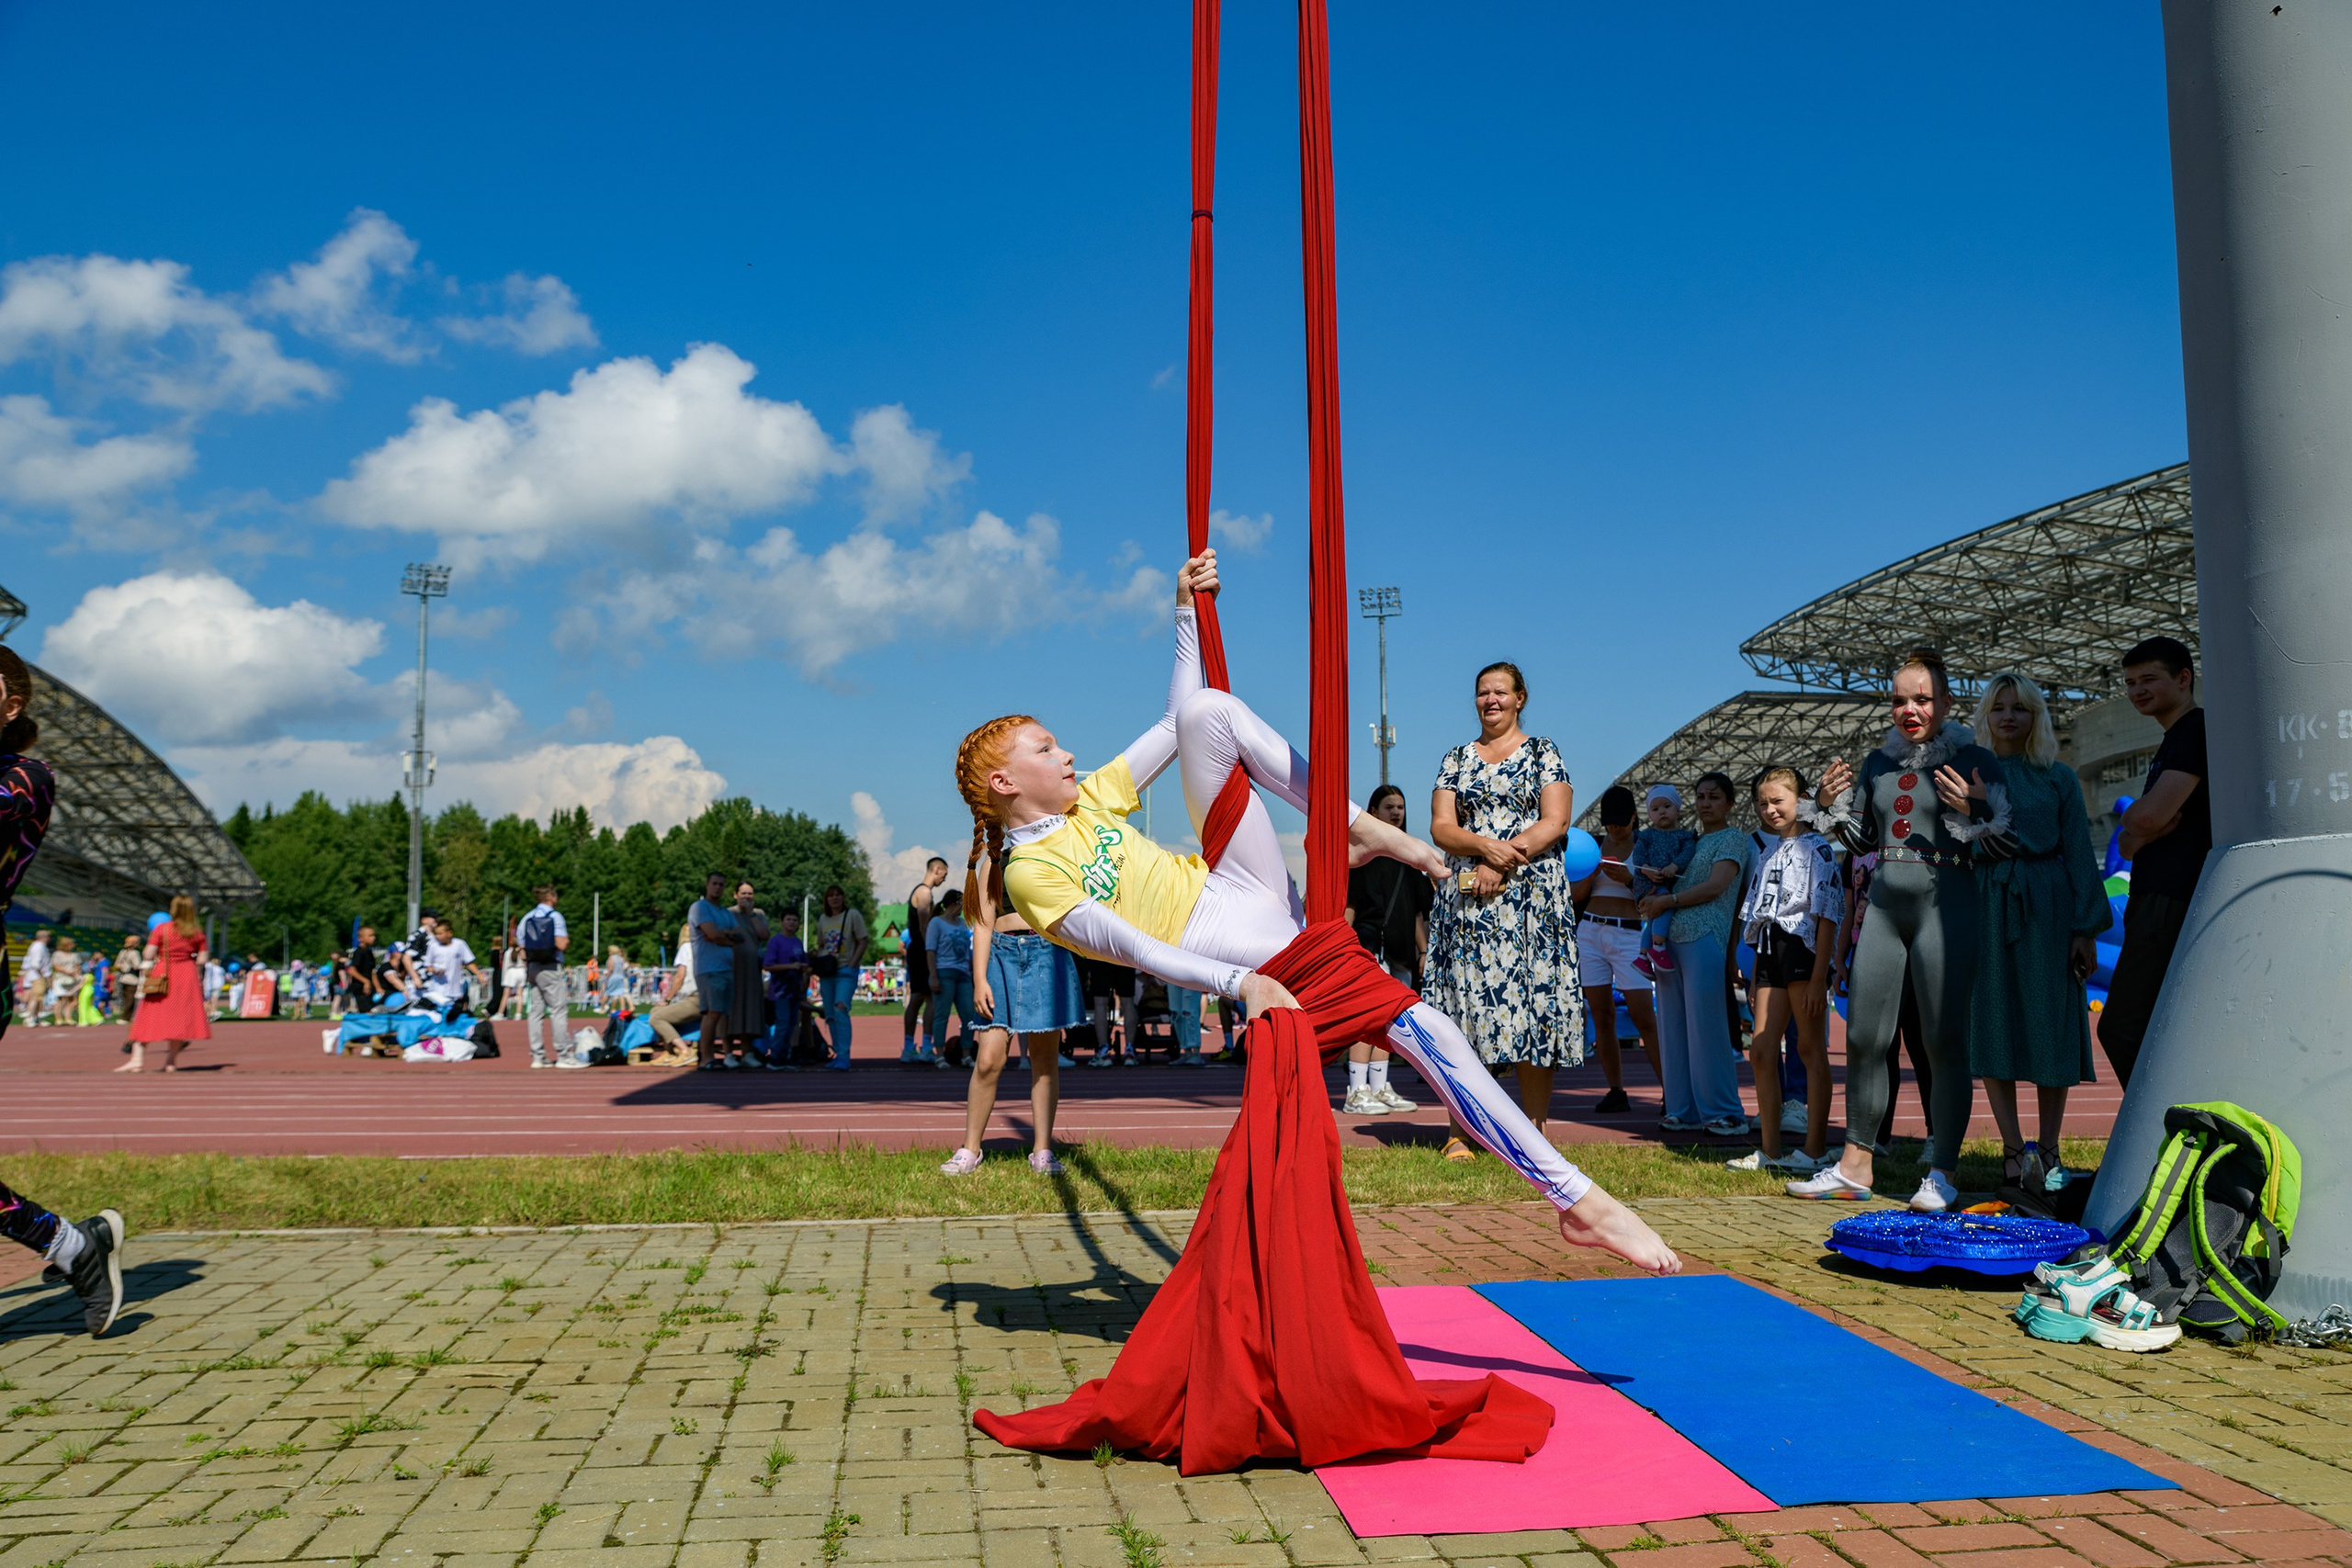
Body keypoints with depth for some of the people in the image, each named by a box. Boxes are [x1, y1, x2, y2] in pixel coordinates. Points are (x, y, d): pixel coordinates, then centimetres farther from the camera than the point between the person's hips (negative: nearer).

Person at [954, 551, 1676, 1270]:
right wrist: (1240, 982, -25)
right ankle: (1573, 1195, -16)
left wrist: (1186, 610, 14)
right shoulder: (1031, 872, -6)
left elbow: (1174, 722, 21)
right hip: (1227, 939, -8)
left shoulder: (1089, 797, 16)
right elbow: (1129, 945, -15)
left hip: (1242, 882, 8)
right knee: (1421, 1029, -20)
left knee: (1207, 710, -9)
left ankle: (1359, 826, -10)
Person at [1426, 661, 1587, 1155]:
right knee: (1465, 1002, -3)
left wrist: (1502, 863, -14)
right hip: (1465, 898, 2)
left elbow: (1555, 822, -4)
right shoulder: (1456, 759, 15)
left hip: (1531, 895, -2)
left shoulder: (1543, 753, 8)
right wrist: (1486, 845, -15)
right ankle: (1459, 1132, 0)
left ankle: (1535, 1132, 1)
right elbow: (1441, 827, 5)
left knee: (1532, 1005, -5)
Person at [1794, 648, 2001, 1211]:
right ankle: (1854, 1167, 16)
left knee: (1945, 1040, -3)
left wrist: (1967, 814, -22)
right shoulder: (1879, 763, 14)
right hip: (1884, 901, 6)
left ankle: (1942, 1173, 6)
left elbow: (2003, 841, -5)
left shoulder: (1974, 759, -1)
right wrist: (1830, 806, 5)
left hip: (1944, 900, -5)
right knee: (1863, 1037, 7)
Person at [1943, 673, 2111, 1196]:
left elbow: (2079, 854, 6)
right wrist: (1974, 809, -22)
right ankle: (2014, 1149, 6)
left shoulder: (2059, 778, 10)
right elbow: (1968, 851, -1)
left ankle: (2047, 1149, 7)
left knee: (2050, 1026, 0)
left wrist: (2085, 927, -1)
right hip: (1987, 907, 0)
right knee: (1994, 1022, -1)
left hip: (2046, 907, 0)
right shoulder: (1968, 776, 10)